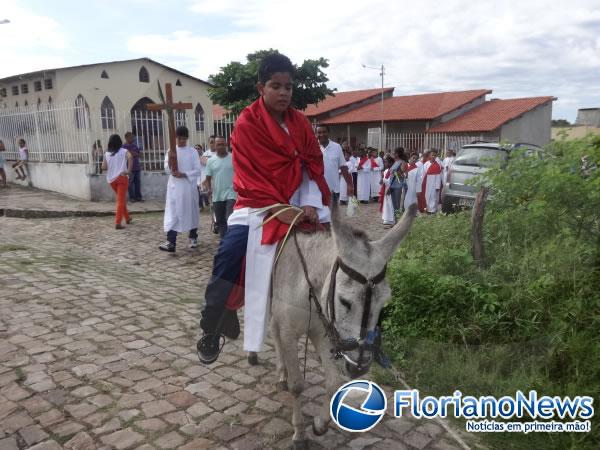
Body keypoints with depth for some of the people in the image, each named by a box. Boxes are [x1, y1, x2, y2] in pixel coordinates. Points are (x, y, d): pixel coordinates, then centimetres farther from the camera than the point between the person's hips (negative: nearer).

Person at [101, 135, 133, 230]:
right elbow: (130, 157, -23)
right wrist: (128, 171, -18)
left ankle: (127, 218, 32)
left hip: (111, 179, 5)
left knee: (121, 199, 22)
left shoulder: (107, 154, 7)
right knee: (121, 200, -2)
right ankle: (118, 223, -9)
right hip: (121, 178, -5)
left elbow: (104, 167, 3)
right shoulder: (124, 151, -2)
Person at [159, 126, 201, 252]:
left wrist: (183, 174, -16)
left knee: (192, 212, 10)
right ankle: (171, 242, -13)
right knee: (172, 213, -8)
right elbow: (166, 168, -2)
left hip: (189, 186, 0)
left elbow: (197, 170, -4)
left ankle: (193, 237, 28)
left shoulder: (193, 152, 2)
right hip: (175, 186, 1)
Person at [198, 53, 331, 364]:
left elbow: (314, 167, 2)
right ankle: (212, 329, -7)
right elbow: (250, 175, -14)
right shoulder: (247, 123, -8)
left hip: (296, 203, 4)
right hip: (258, 204, -4)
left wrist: (312, 204, -13)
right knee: (229, 253, -25)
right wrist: (278, 208, -23)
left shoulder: (300, 123, 6)